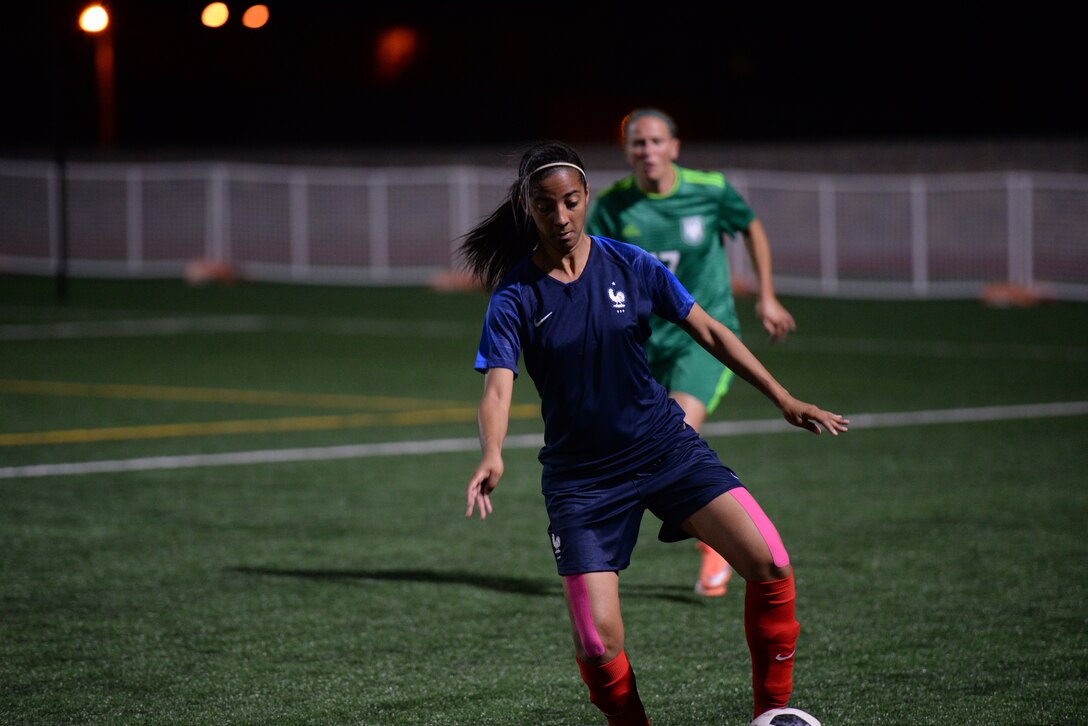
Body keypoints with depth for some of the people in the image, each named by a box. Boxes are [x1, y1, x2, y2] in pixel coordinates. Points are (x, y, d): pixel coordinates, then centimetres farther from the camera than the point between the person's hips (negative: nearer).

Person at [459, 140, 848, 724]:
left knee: (770, 566, -17)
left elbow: (709, 332, 6)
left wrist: (782, 398, 1)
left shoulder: (629, 265, -2)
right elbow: (497, 389, -19)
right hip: (580, 474, -2)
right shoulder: (515, 298, -8)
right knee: (597, 642, -15)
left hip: (666, 447, 2)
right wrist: (492, 455, -39)